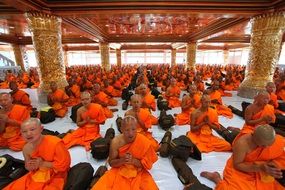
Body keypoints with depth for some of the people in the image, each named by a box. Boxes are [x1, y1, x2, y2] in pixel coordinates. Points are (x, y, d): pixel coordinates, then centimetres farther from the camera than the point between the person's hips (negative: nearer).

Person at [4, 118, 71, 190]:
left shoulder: (55, 143, -29)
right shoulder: (26, 148, -7)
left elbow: (64, 165, -23)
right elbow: (28, 166, 12)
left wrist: (43, 163, -23)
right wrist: (29, 166, -12)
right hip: (35, 177, 6)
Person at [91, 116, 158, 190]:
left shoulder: (144, 142, -20)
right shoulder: (116, 142, -16)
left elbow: (148, 164, -11)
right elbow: (111, 162, -5)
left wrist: (133, 160, -27)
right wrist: (122, 160, -25)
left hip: (139, 173, -1)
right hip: (119, 171, 1)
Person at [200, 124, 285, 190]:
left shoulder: (277, 141, -16)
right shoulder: (242, 143, -32)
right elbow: (237, 165, -22)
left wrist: (272, 165, -24)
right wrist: (260, 167, -33)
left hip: (258, 172, 6)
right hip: (239, 171, -6)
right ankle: (216, 178, 3)